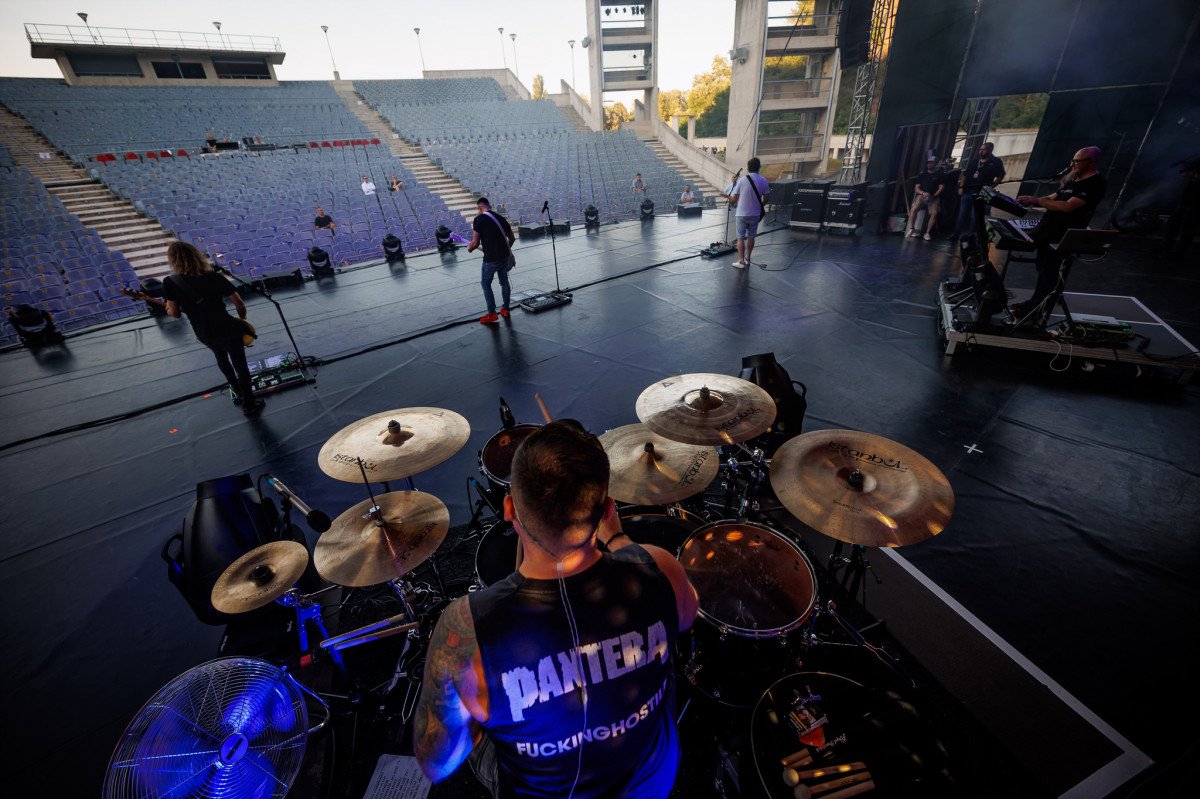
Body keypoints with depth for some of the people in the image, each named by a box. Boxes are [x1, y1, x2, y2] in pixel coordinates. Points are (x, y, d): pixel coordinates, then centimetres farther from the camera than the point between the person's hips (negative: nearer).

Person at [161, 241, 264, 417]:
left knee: (221, 359, 30)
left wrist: (170, 308, 17)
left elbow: (175, 313, -7)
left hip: (204, 335, 3)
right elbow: (240, 304, -11)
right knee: (240, 366, 10)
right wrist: (241, 320, 9)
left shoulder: (170, 282, -10)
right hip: (227, 331, -3)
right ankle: (249, 405, 18)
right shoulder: (215, 277, -14)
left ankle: (239, 394, 43)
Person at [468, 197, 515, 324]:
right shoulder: (500, 218, 8)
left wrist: (469, 249, 9)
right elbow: (512, 238, 13)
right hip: (505, 256, 6)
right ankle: (505, 309, 29)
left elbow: (476, 243, -12)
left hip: (491, 259, -5)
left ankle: (492, 314, 9)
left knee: (486, 284, 9)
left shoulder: (479, 220, -9)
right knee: (504, 282, 19)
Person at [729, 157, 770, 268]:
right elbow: (765, 199, 4)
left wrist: (732, 200, 17)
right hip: (755, 214, 3)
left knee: (741, 238, 2)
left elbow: (734, 199, -6)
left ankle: (741, 261, 0)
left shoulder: (742, 180, -10)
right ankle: (747, 259, 25)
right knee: (751, 236, 16)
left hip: (742, 214, -3)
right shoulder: (763, 181, -2)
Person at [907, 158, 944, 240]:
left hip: (934, 197, -1)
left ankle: (927, 233, -20)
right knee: (914, 209, -30)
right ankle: (912, 229, -22)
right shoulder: (922, 175, 20)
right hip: (921, 196, 1)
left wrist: (933, 196, -12)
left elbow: (941, 188, 5)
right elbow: (917, 188, 12)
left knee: (934, 213, -26)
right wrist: (923, 193, -10)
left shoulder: (939, 175, 14)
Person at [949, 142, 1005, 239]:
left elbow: (1000, 176, 0)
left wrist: (990, 187, -11)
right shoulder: (974, 161, 16)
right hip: (967, 192, 4)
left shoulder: (996, 162, 3)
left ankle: (971, 234, 3)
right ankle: (956, 234, 9)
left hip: (980, 194, -4)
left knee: (974, 216, -3)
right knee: (962, 214, 5)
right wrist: (961, 187, 4)